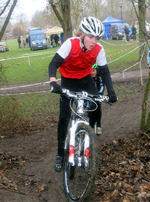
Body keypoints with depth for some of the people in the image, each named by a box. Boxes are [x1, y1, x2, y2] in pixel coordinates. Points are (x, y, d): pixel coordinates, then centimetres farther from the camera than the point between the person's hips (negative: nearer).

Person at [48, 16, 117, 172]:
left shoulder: (99, 49, -20)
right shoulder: (71, 43, -29)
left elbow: (104, 72, -13)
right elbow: (54, 63, -31)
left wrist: (111, 91, -25)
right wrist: (53, 82, -48)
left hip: (85, 79, 3)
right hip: (68, 80, -2)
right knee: (64, 117, -5)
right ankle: (60, 154, 7)